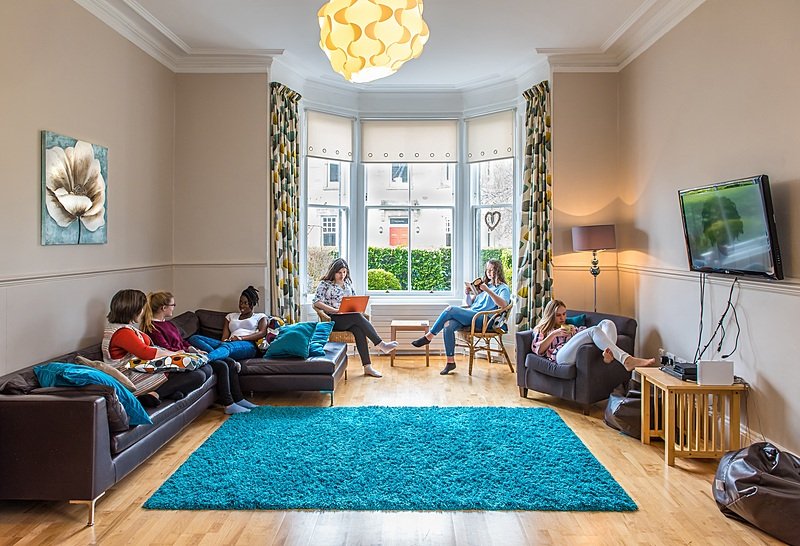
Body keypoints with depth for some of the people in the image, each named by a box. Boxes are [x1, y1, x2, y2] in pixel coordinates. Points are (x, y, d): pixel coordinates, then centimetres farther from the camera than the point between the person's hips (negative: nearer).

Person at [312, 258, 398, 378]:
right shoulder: (324, 284, 0)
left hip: (350, 317, 5)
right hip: (333, 320, -5)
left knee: (358, 329, -29)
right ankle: (381, 345, -29)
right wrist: (334, 310, -21)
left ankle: (367, 367, -31)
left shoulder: (348, 282, 18)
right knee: (357, 317, -32)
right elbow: (317, 302, -11)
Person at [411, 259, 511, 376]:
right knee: (448, 325, -25)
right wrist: (467, 293, 7)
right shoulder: (483, 284, 30)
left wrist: (487, 290, -20)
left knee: (450, 309, -26)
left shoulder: (503, 288, 8)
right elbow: (470, 303, 29)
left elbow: (503, 304, -14)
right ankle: (450, 362, -20)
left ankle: (428, 337, -15)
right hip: (470, 316, 7)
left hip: (482, 319, -7)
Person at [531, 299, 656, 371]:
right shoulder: (542, 330, 27)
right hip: (562, 356, -6)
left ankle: (609, 353, -46)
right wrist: (554, 334, 0)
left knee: (607, 323, -14)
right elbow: (537, 349, 8)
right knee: (594, 330, -30)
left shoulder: (571, 327, 43)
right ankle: (627, 360, -50)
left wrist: (574, 331, 7)